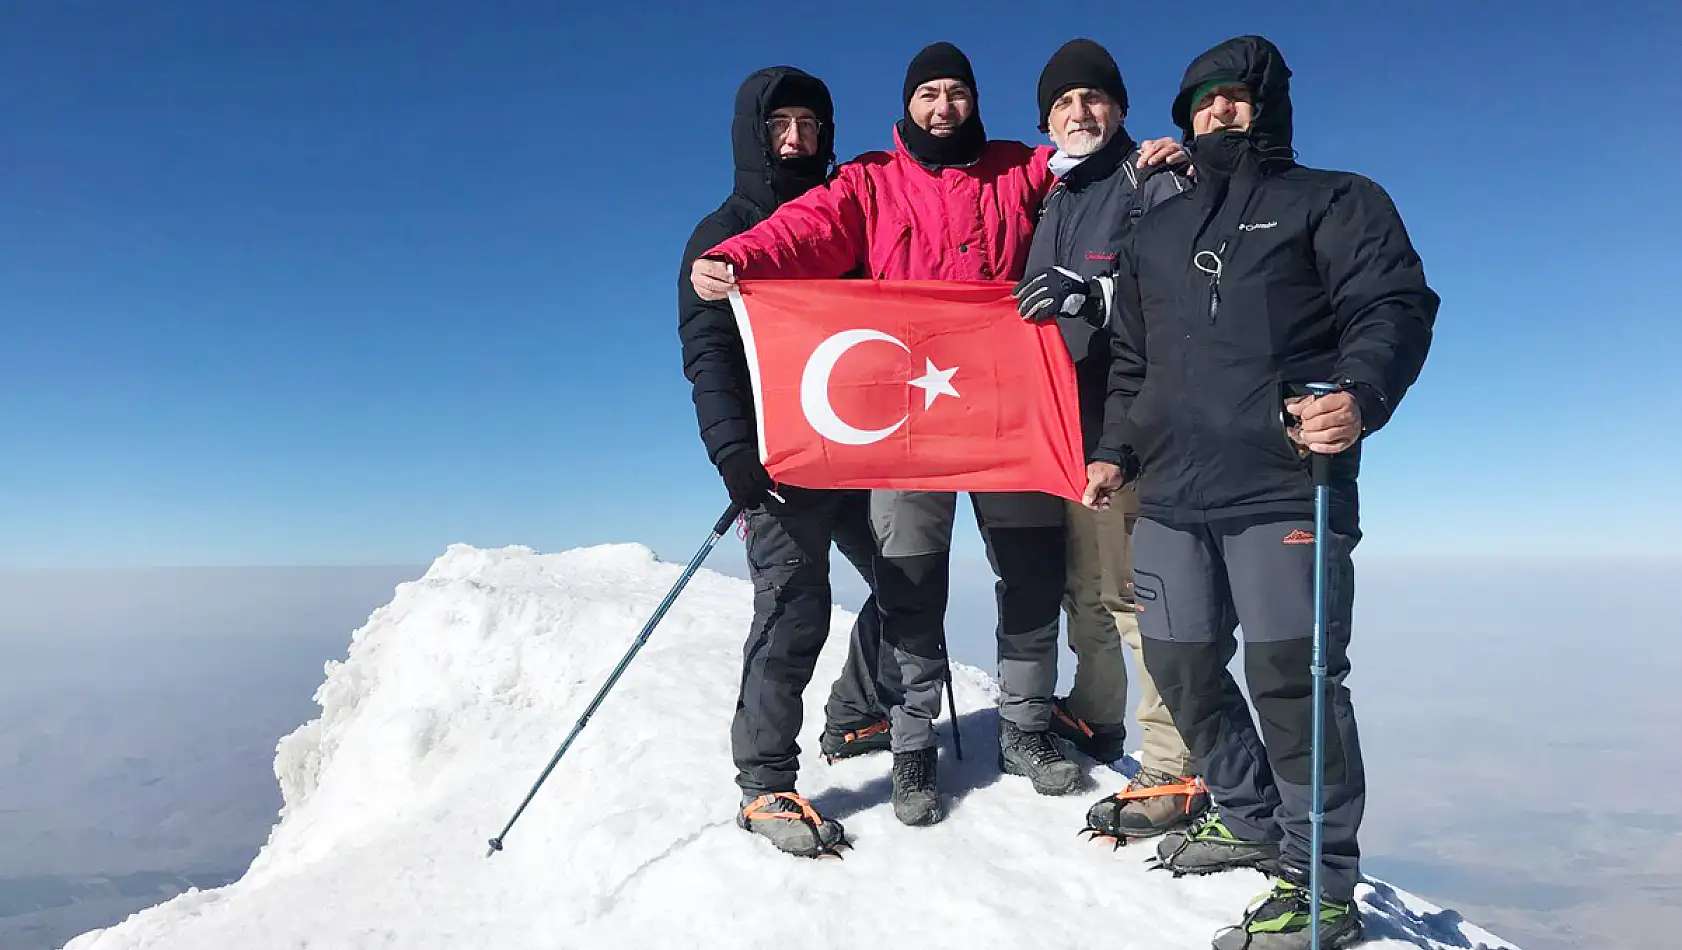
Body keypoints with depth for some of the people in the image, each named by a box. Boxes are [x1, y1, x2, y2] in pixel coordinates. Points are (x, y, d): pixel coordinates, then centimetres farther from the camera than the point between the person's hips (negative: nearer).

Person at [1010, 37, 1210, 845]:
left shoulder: (1156, 180, -1)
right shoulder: (1046, 199, 20)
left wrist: (1098, 295, -27)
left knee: (1139, 596, -10)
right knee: (1085, 588, 17)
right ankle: (1092, 720, 34)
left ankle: (1173, 775, -4)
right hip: (1068, 425, 7)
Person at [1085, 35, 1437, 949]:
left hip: (1286, 488, -5)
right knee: (1181, 666, 8)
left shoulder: (1335, 200, 9)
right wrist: (1115, 450, 13)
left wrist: (1360, 395, -23)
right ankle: (1251, 820, 29)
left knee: (1289, 674, -10)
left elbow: (1394, 307, -4)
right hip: (1171, 495, 6)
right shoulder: (1153, 235, 23)